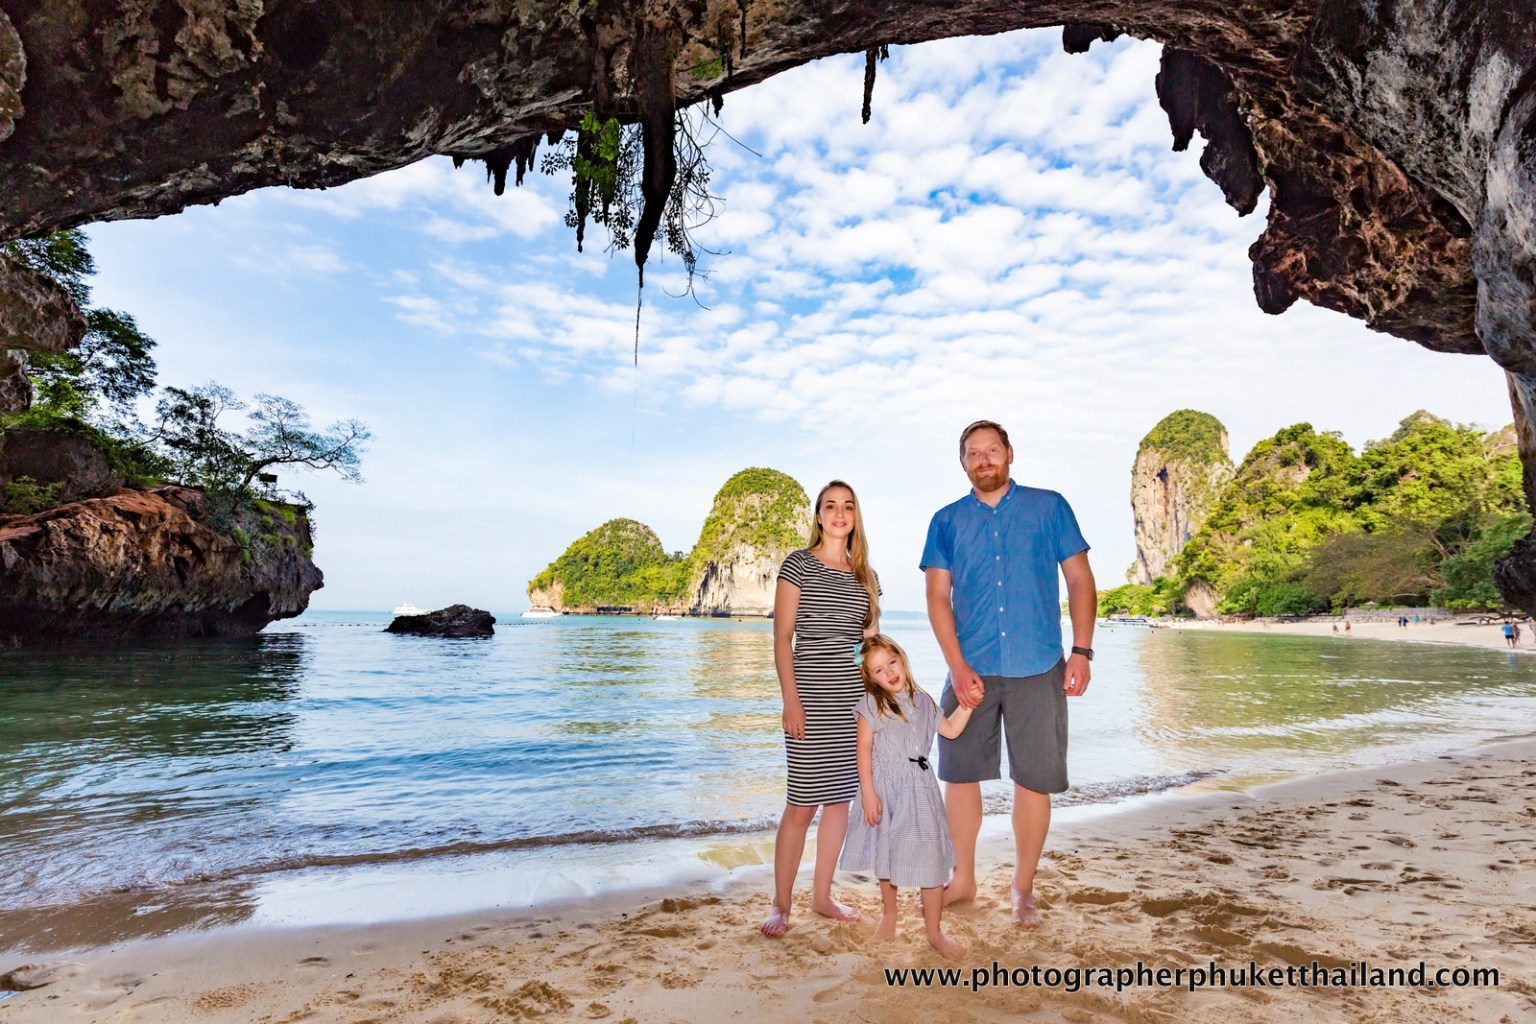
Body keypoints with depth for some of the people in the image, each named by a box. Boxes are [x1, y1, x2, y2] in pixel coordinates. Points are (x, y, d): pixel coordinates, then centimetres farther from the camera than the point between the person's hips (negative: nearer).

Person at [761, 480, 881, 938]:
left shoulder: (865, 574, 13)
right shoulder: (799, 564, -3)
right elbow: (782, 637, -7)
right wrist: (791, 700, -14)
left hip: (856, 697, 6)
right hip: (812, 695, -5)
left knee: (841, 798, 11)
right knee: (801, 805, -2)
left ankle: (822, 895, 26)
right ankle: (780, 905, 13)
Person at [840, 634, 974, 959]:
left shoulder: (922, 701, 6)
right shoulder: (871, 704, -8)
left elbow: (951, 730, 14)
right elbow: (864, 749, -10)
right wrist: (867, 792, -14)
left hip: (920, 788, 3)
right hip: (886, 789, -3)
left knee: (931, 856, 2)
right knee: (888, 853, 14)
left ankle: (934, 932, 17)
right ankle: (889, 914, 39)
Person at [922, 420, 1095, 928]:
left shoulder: (1049, 507, 4)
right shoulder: (947, 521, 6)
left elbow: (1080, 579, 4)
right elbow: (938, 597, 2)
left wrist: (1081, 650, -6)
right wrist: (958, 668, -8)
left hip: (1038, 670, -1)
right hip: (971, 671, 1)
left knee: (1034, 781, 6)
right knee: (960, 774, 8)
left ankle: (1023, 889, 26)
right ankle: (963, 878, 28)